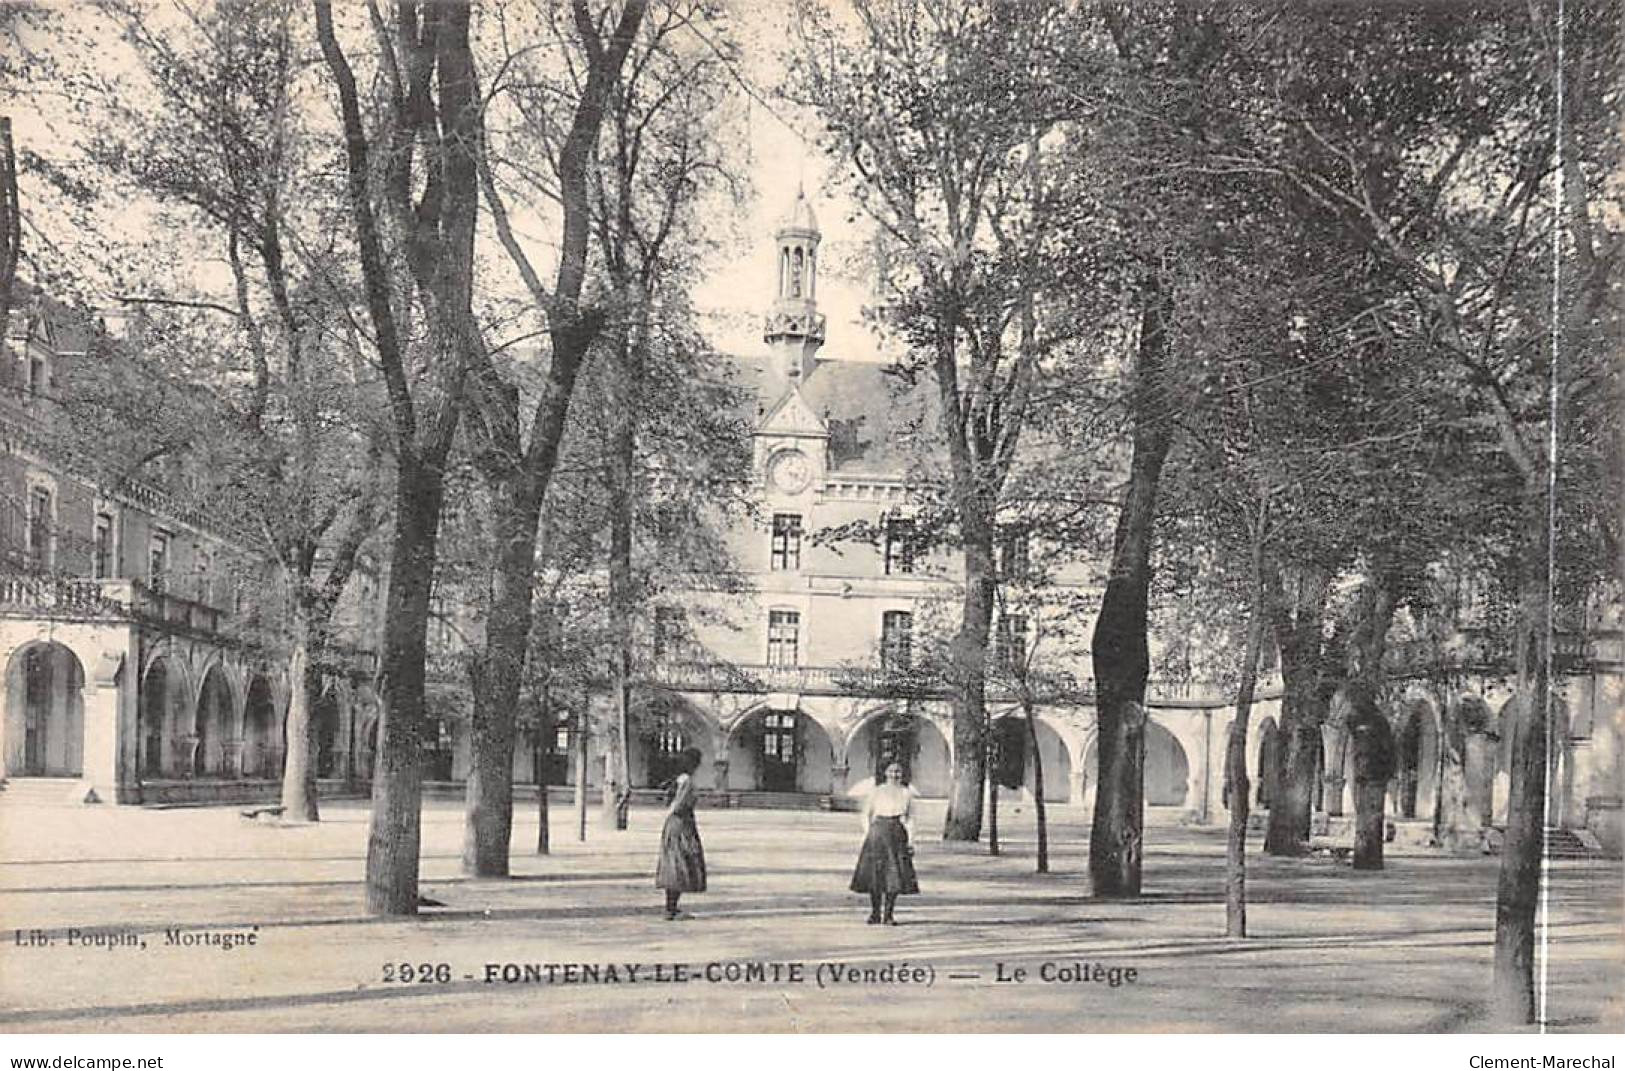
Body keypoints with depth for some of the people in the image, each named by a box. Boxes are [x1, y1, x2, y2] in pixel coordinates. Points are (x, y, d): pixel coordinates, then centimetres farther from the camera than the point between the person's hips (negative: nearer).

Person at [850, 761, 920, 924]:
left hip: (898, 833, 1)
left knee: (895, 875, -3)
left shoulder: (906, 792, 9)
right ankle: (875, 913, 10)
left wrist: (910, 837, 2)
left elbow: (911, 817, 11)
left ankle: (889, 914, 5)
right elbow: (866, 813, 9)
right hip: (878, 831, -1)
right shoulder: (877, 791, 5)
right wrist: (867, 833, 0)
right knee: (874, 873, -1)